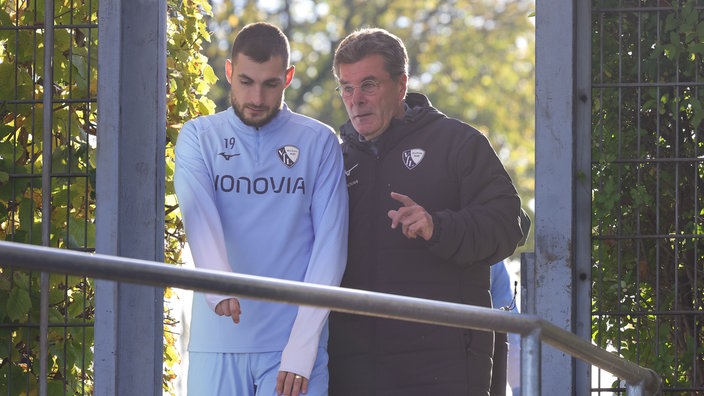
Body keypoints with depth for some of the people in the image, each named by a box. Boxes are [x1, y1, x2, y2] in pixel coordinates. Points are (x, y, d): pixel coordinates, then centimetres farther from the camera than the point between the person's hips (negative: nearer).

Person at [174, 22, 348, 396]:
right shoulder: (198, 137, 6)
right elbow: (199, 215, -12)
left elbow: (329, 248, -1)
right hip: (215, 343, 1)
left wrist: (302, 349, -10)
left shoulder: (319, 143, 4)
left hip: (294, 342, -1)